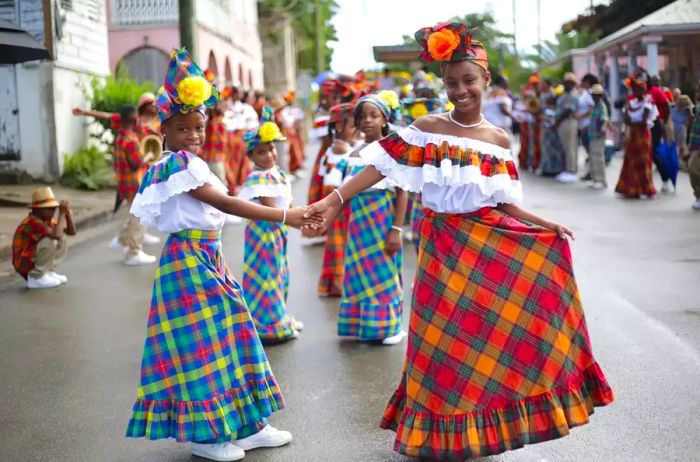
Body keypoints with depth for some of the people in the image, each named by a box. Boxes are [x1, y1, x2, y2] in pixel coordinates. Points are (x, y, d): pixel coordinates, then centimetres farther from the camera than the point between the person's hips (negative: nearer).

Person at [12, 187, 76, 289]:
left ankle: (48, 272, 6)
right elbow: (57, 235, -36)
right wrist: (62, 213, -25)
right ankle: (36, 277, -15)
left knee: (63, 239, 7)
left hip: (34, 261, 9)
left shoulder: (47, 220, 6)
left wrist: (67, 212, -9)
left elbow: (71, 232, 5)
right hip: (25, 264, -9)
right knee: (51, 241, -28)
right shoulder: (33, 222, -23)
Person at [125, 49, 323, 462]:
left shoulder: (192, 165, 14)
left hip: (207, 260, 10)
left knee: (225, 334, 12)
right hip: (188, 261, -10)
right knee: (202, 341, -2)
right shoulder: (178, 165, -16)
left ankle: (246, 425, 22)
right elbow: (225, 204, -25)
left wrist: (222, 267, 18)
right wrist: (282, 216, -29)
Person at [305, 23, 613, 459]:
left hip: (490, 243, 3)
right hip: (444, 243, -2)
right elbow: (381, 165, -11)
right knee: (444, 334, 2)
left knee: (492, 330, 6)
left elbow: (502, 202, 8)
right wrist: (336, 199, -21)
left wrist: (545, 225, -3)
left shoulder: (499, 138, 4)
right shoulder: (427, 128, -4)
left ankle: (482, 426, 24)